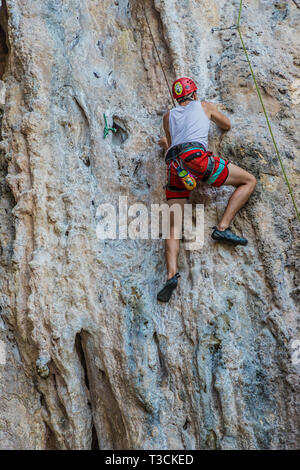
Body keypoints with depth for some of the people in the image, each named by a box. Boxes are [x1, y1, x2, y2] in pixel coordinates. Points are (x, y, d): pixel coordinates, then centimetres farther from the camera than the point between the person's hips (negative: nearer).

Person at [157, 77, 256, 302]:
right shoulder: (205, 106, 25)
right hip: (196, 156, -4)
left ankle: (172, 274, -17)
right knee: (249, 181, 10)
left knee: (173, 228, 5)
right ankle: (223, 227, -5)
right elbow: (227, 125, 40)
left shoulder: (169, 116, 31)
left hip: (174, 166, 4)